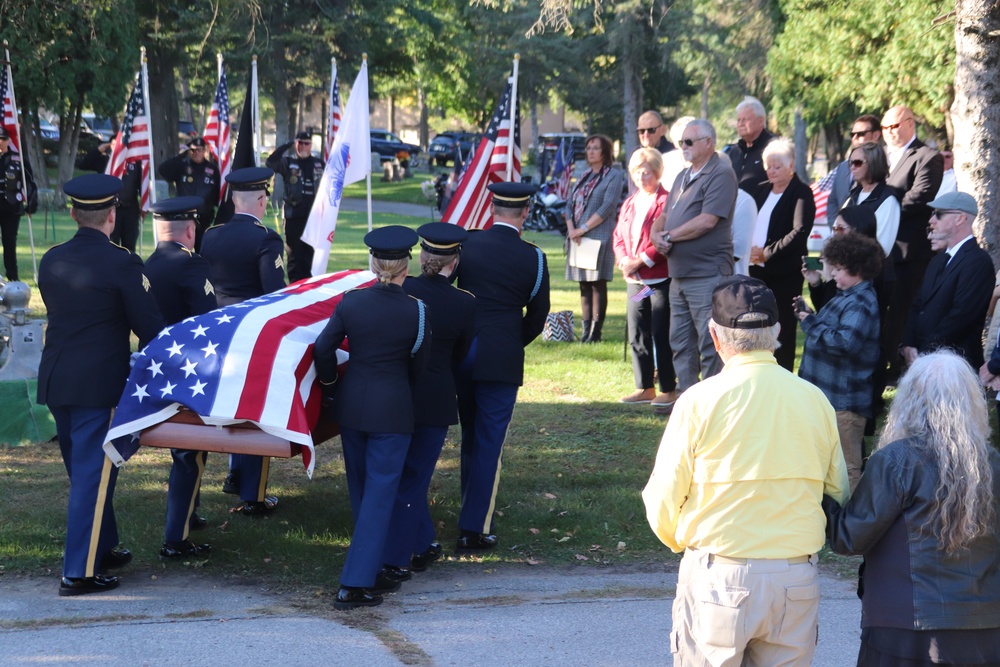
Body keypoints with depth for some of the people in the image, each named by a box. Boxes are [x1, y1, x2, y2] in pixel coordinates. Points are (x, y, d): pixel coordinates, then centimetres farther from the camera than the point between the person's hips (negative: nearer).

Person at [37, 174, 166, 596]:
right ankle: (79, 572, -2)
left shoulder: (51, 261, 5)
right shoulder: (122, 264, -13)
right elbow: (149, 326, -9)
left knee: (83, 470, 20)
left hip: (55, 381, 6)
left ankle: (102, 549, 33)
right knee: (93, 474, -2)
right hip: (101, 383, -6)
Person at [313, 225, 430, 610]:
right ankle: (355, 585, -6)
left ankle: (372, 572, 28)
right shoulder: (416, 310, -13)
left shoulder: (351, 302, -7)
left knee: (361, 490, 17)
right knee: (379, 492, 1)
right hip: (393, 408, -3)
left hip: (351, 404, 4)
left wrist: (329, 380, 17)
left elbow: (323, 348, -3)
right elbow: (419, 363, -1)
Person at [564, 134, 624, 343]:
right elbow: (570, 204, 14)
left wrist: (583, 228, -15)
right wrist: (571, 229, -4)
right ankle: (586, 330, 9)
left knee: (597, 284, -6)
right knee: (584, 285, 6)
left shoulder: (614, 175, -2)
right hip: (578, 238, 7)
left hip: (599, 236, -7)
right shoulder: (584, 177, 18)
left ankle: (596, 332, -6)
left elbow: (608, 206, -12)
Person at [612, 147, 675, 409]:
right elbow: (619, 236, 15)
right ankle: (644, 387, 19)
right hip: (635, 280, 8)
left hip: (660, 279, -8)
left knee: (662, 336, -3)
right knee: (637, 336, 11)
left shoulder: (665, 201, -9)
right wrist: (623, 260, -4)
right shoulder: (629, 204, 16)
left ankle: (669, 389, 4)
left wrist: (639, 261, -17)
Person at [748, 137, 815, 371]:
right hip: (758, 270, 7)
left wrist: (767, 253, -17)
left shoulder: (801, 193, -5)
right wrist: (749, 250, -1)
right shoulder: (762, 191, 18)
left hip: (785, 273, -7)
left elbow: (800, 231, -15)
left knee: (782, 331, -3)